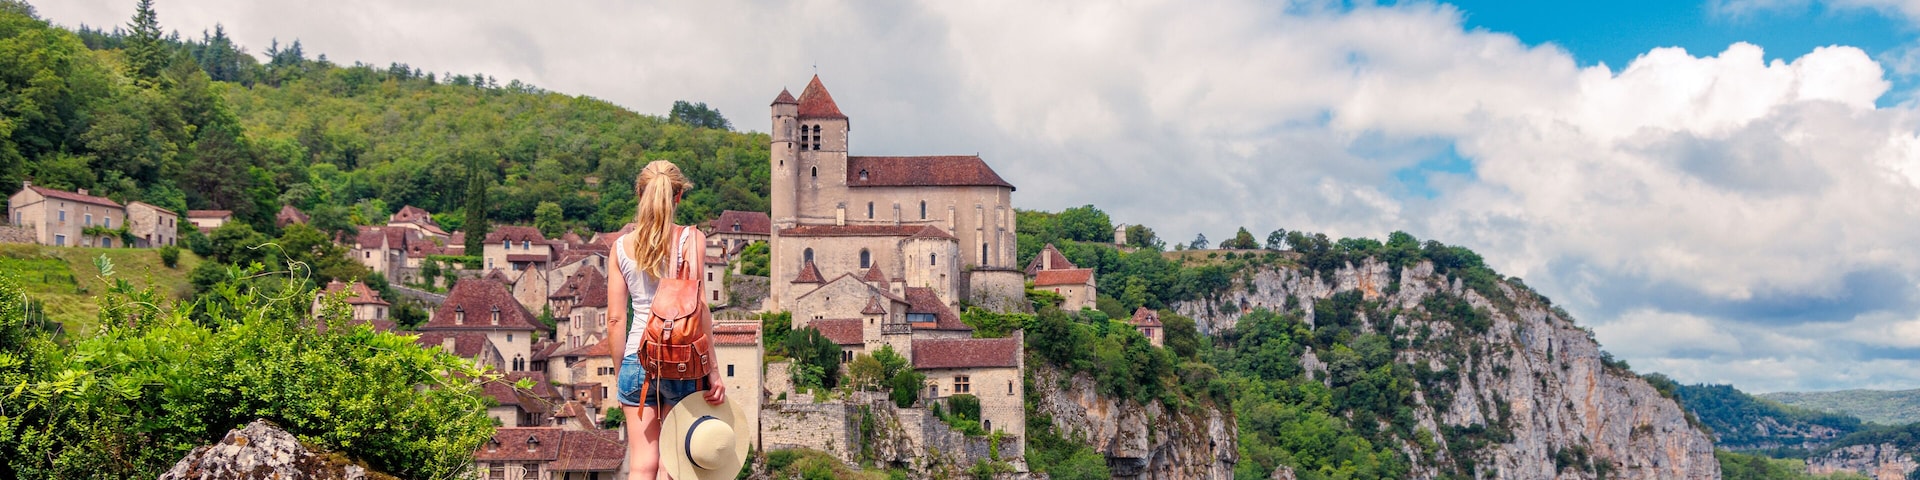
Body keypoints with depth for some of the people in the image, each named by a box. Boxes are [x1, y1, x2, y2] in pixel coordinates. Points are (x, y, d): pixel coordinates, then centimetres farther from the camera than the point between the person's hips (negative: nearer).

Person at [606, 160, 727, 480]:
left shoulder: (622, 246, 5)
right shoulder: (691, 239, -4)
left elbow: (615, 319, 5)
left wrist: (621, 374, 15)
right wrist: (712, 371, -7)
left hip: (636, 361, 3)